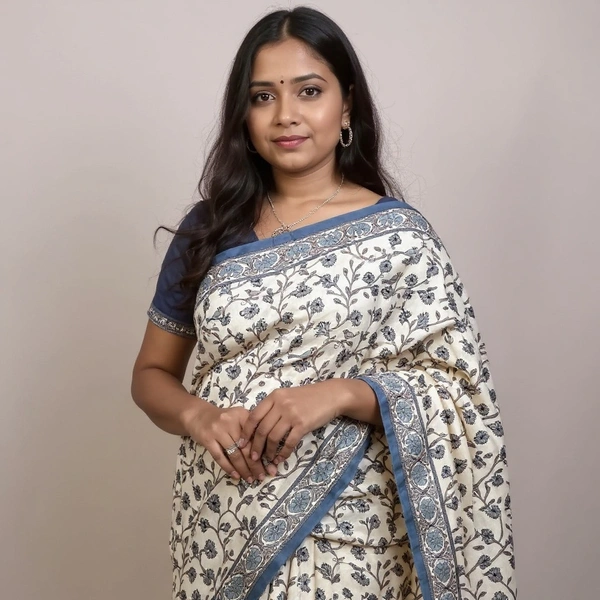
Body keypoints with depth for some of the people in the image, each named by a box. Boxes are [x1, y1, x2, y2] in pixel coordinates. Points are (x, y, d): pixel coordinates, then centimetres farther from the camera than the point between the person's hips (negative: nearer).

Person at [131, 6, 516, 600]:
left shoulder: (398, 235, -6)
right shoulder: (209, 228, 2)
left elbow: (459, 393, -8)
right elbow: (151, 373, 7)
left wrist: (343, 394, -23)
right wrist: (198, 416, -13)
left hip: (339, 535, -2)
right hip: (219, 530, 3)